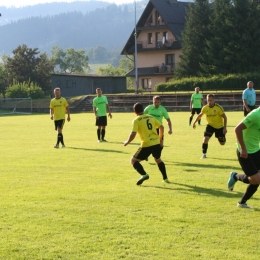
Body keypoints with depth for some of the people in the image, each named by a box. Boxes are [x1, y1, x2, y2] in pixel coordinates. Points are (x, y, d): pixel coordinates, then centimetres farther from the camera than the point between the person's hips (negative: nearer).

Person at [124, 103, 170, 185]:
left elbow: (133, 134, -15)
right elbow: (161, 127, 16)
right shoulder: (151, 117, 12)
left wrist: (127, 142, 2)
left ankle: (144, 175, -14)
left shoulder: (136, 120, -5)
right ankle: (165, 178, 32)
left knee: (133, 160, 7)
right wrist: (160, 139, 27)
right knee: (158, 160, 32)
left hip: (146, 145, -6)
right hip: (157, 143, 6)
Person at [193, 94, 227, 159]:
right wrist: (195, 122, 11)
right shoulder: (205, 108, -13)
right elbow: (200, 115, 8)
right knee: (206, 139, -19)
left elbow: (224, 117, -16)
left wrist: (225, 128, -20)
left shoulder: (218, 108, -23)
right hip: (210, 125, 2)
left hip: (219, 126, -2)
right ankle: (204, 154, -3)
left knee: (222, 143, 7)